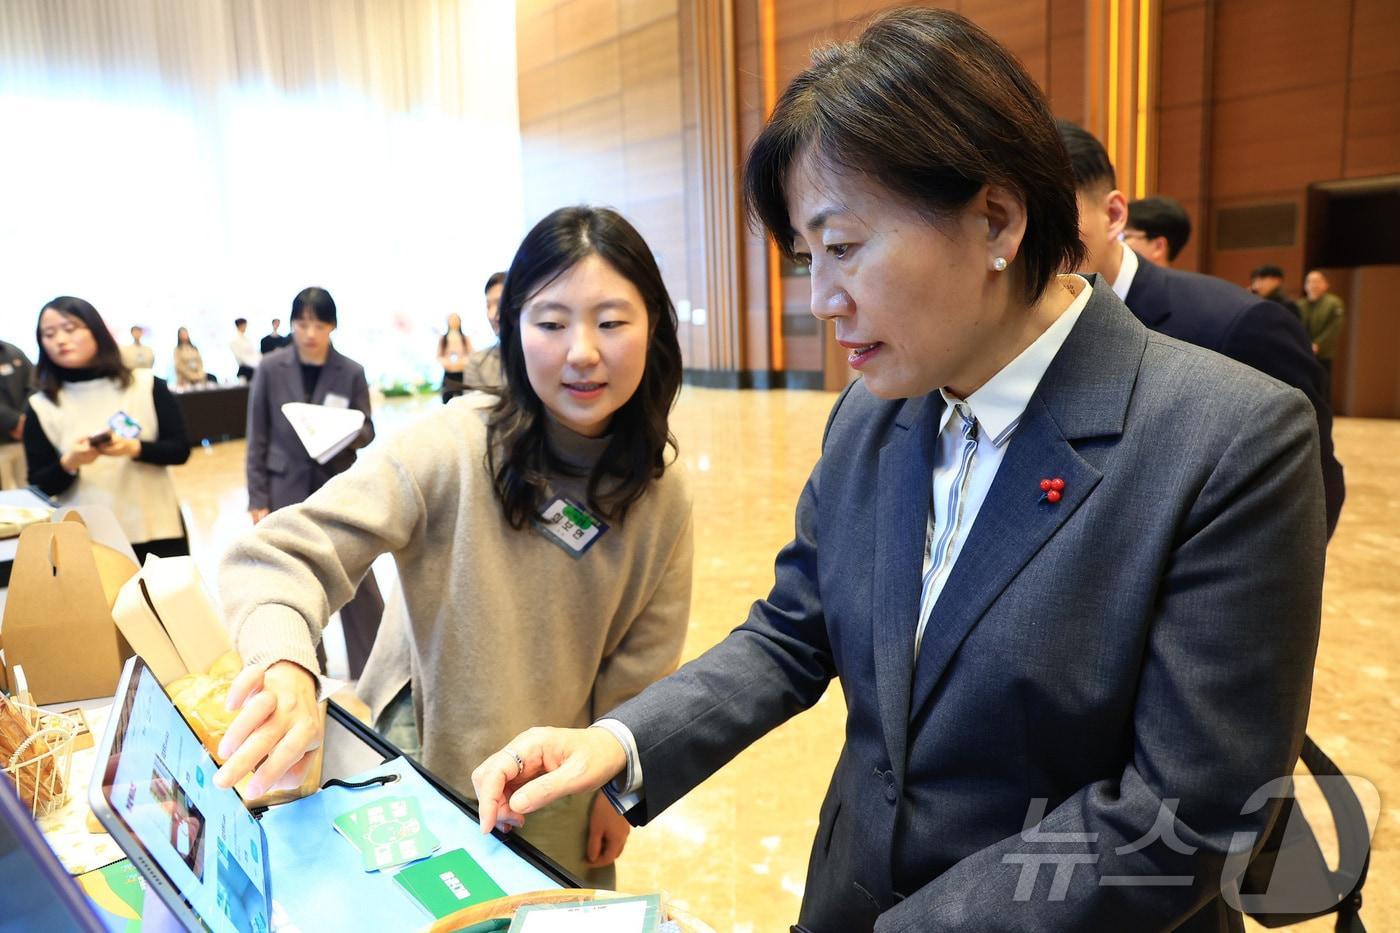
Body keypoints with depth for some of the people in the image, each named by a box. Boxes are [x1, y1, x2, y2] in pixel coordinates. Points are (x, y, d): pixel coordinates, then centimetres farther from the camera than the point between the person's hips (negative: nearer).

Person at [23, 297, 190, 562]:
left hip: (157, 532, 0)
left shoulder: (146, 384, -1)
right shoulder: (42, 407, 1)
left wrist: (134, 448, -19)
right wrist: (69, 464, -19)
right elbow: (39, 486, 1)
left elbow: (180, 450, -1)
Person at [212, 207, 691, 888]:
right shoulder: (451, 448, -24)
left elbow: (642, 664, -1)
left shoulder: (661, 496, -11)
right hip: (428, 774, -2)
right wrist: (286, 664, -45)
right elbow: (278, 558, -26)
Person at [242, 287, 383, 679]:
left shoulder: (351, 372, -3)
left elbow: (367, 431, 2)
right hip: (287, 491, 1)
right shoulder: (270, 368, -2)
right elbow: (258, 440, 1)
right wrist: (257, 500, -2)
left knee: (360, 582, 3)